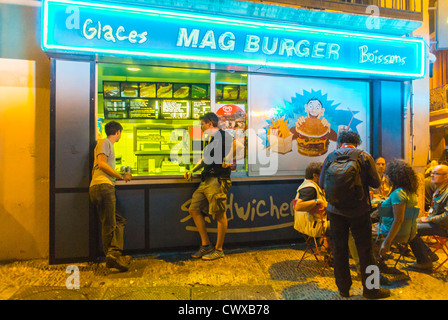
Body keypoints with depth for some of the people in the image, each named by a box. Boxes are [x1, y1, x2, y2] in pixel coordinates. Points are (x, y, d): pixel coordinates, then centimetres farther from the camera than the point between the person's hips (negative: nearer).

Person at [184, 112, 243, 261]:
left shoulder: (223, 135, -7)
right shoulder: (210, 139, 21)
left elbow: (239, 145, -22)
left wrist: (227, 160, -16)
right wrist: (192, 171, 20)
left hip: (218, 181, -10)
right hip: (206, 181, 10)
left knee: (220, 215, -1)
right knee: (194, 209, 7)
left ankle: (219, 250, 13)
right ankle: (206, 245, 16)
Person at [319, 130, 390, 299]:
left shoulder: (331, 157, -3)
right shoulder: (364, 156, -6)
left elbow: (322, 183, 0)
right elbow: (376, 183, -5)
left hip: (335, 211, 2)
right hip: (359, 211, -1)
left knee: (339, 249, 12)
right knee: (365, 249, 12)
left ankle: (343, 288, 26)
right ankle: (370, 289, 25)